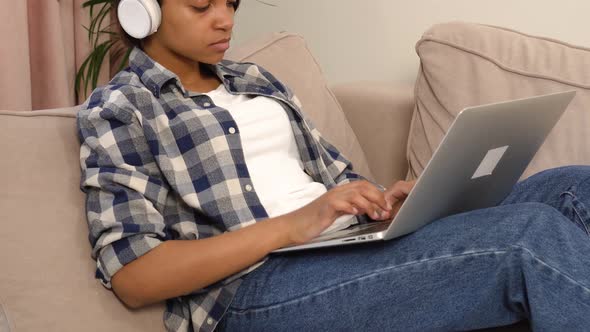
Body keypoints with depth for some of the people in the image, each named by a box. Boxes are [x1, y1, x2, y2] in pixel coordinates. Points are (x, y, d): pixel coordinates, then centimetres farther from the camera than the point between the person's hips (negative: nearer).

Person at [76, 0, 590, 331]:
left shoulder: (254, 80, 24)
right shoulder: (118, 110, 3)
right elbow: (133, 275, -9)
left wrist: (383, 203, -3)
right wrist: (292, 225, -17)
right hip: (255, 287, -7)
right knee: (536, 235, -28)